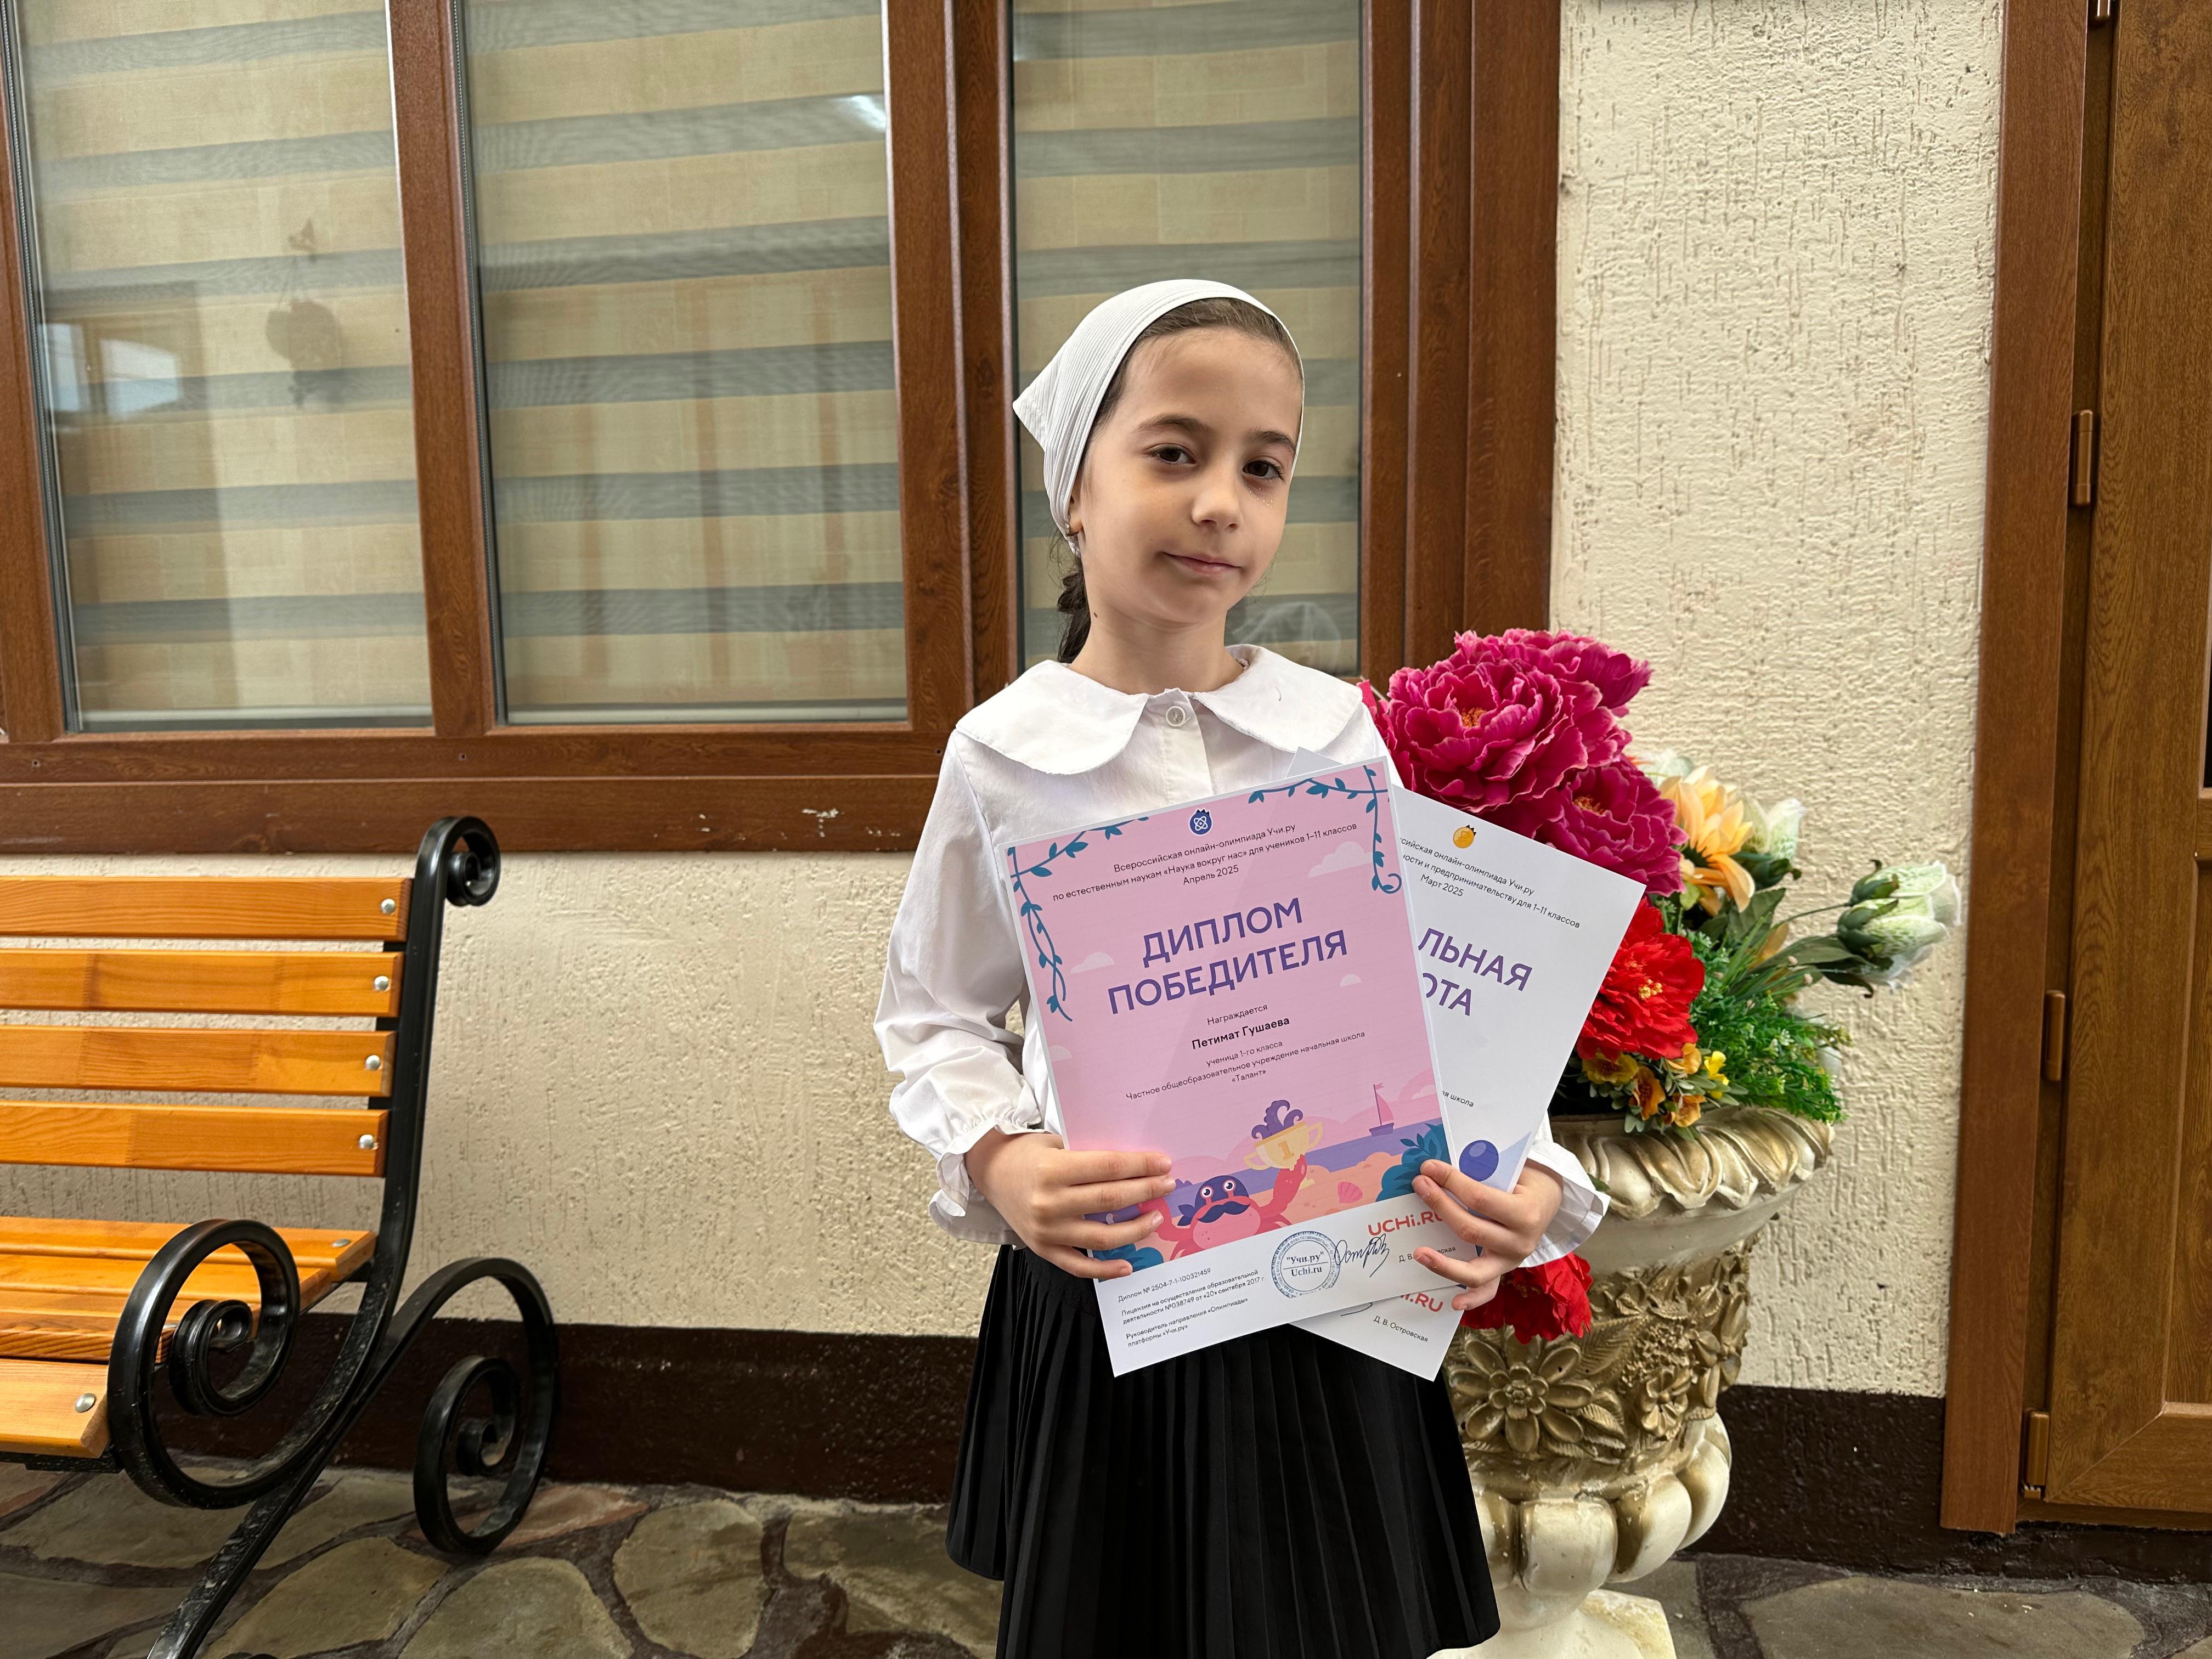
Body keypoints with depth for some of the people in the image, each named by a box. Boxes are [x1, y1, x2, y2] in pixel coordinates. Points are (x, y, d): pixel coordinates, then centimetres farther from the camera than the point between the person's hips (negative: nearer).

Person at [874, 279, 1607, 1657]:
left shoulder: (1336, 733, -5)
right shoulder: (1003, 753, -8)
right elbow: (937, 1014, 2)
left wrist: (1515, 1180, -14)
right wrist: (999, 1162, -16)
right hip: (1096, 1292, 0)